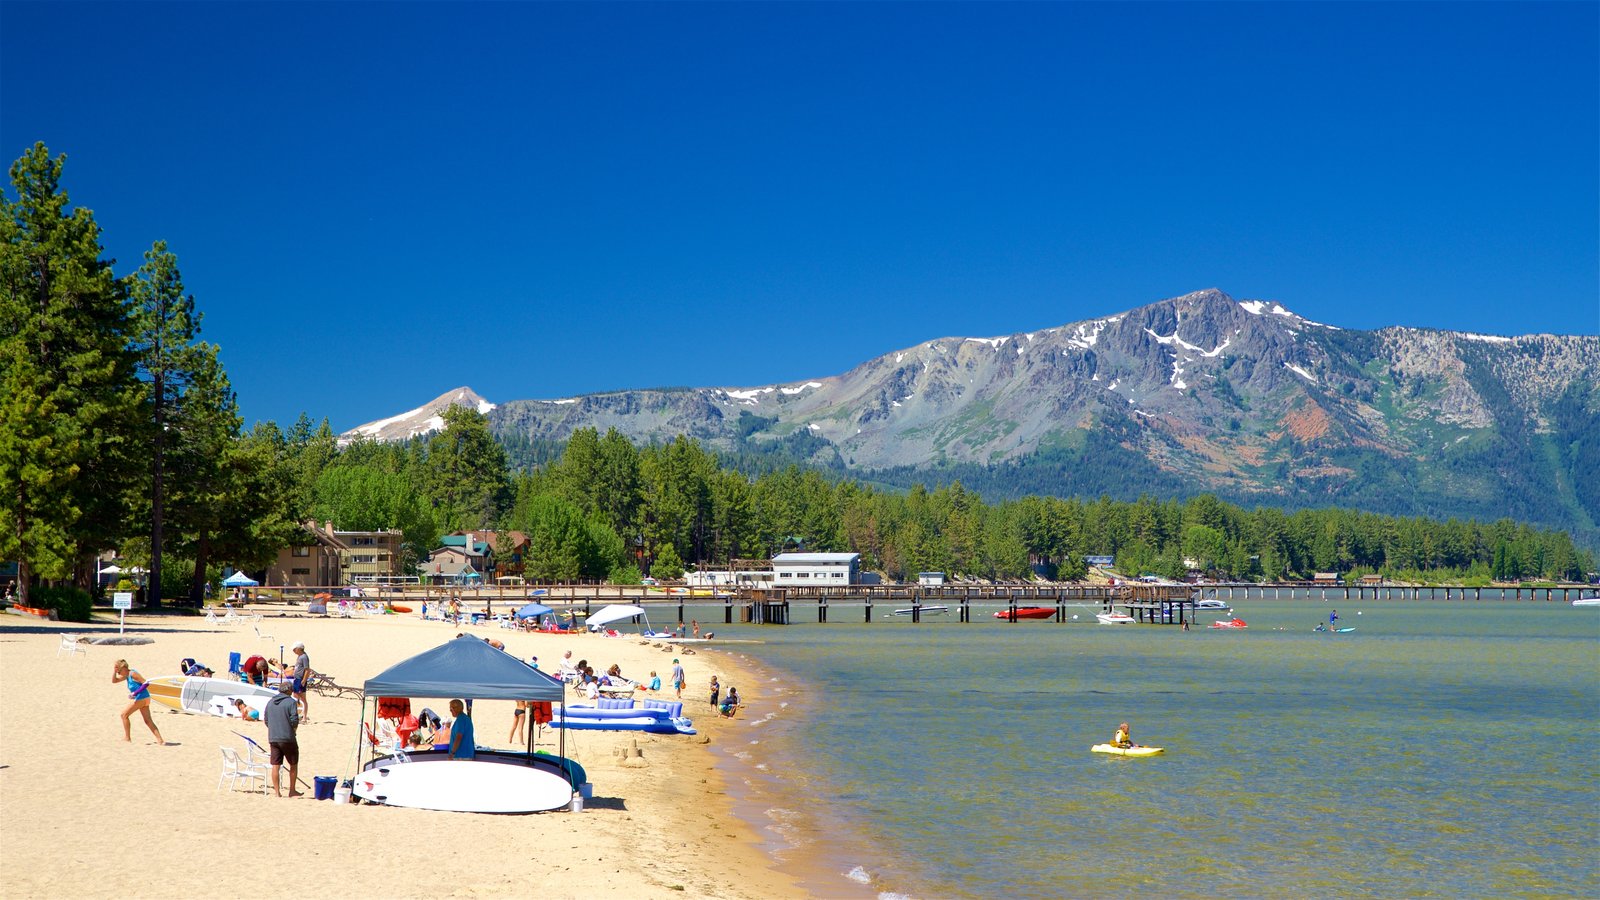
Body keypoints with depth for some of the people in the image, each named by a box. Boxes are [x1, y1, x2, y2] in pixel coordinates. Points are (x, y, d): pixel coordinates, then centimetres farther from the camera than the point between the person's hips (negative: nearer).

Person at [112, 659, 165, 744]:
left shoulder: (133, 674, -13)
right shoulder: (127, 675, 15)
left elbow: (146, 683, -19)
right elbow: (114, 681, 21)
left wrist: (135, 693, -22)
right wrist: (114, 671, 7)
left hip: (140, 698, -9)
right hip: (144, 699, 9)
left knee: (124, 715, 5)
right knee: (148, 721, 7)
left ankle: (127, 738, 11)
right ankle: (160, 740, 1)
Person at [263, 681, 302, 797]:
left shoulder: (270, 702, 10)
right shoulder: (291, 702, -8)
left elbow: (266, 721, 13)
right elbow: (294, 721, -13)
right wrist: (294, 730, 7)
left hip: (273, 738, 5)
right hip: (288, 738, -5)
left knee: (275, 766, 6)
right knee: (293, 764, 9)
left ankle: (277, 791, 7)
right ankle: (292, 791, 12)